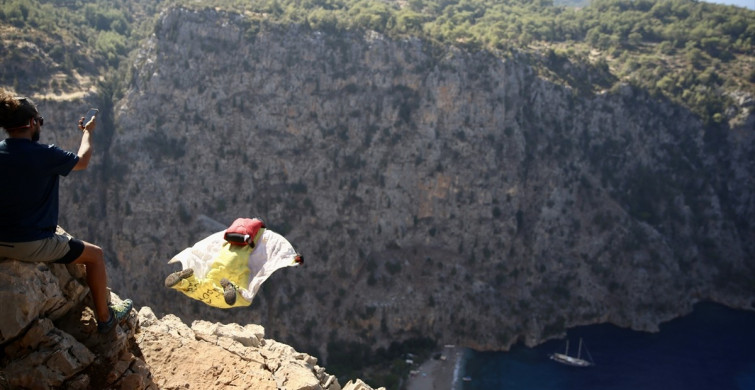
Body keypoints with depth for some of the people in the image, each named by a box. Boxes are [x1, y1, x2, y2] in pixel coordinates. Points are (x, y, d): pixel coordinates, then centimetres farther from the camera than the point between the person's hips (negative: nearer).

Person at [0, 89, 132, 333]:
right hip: (32, 245, -7)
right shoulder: (44, 154, -19)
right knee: (94, 255, 13)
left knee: (59, 231, 35)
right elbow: (82, 161, 0)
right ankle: (105, 317, 22)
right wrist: (87, 132, 17)